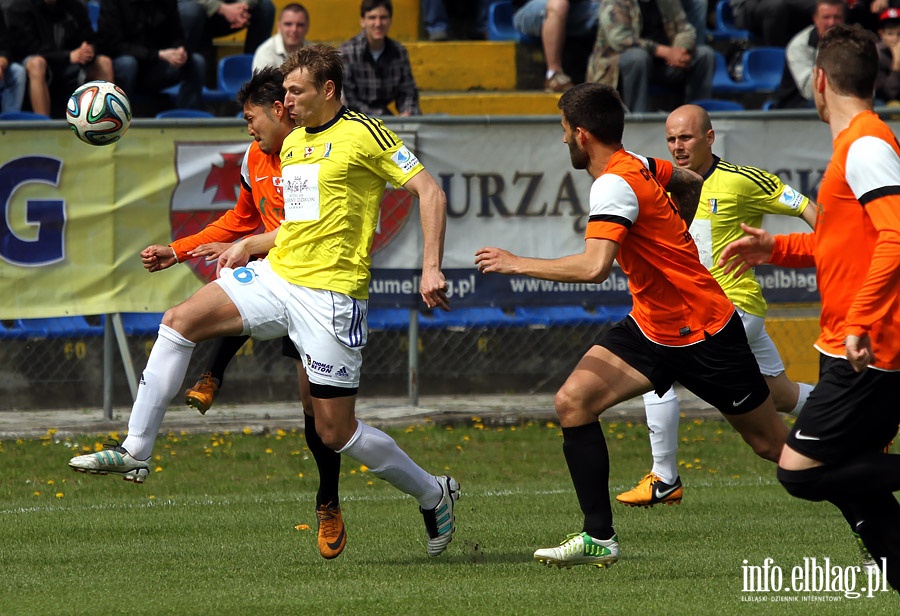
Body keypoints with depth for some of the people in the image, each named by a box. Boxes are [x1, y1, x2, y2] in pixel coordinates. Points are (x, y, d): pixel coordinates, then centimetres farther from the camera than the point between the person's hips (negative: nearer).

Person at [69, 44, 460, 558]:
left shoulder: (363, 134, -7)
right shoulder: (292, 144, 16)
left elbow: (430, 191, -10)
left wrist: (431, 268, -19)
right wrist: (249, 246, 17)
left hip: (330, 294, -7)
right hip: (276, 276, 7)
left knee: (335, 431, -5)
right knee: (180, 321, -10)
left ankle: (433, 495, 16)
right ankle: (135, 452, -7)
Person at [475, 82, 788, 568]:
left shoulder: (614, 185, -25)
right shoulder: (636, 165, 1)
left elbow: (594, 267, -37)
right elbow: (691, 183, 21)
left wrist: (516, 264, -28)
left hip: (706, 334, -9)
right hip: (652, 325, 9)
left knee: (772, 445, 3)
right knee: (573, 401, -8)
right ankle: (599, 538, -5)